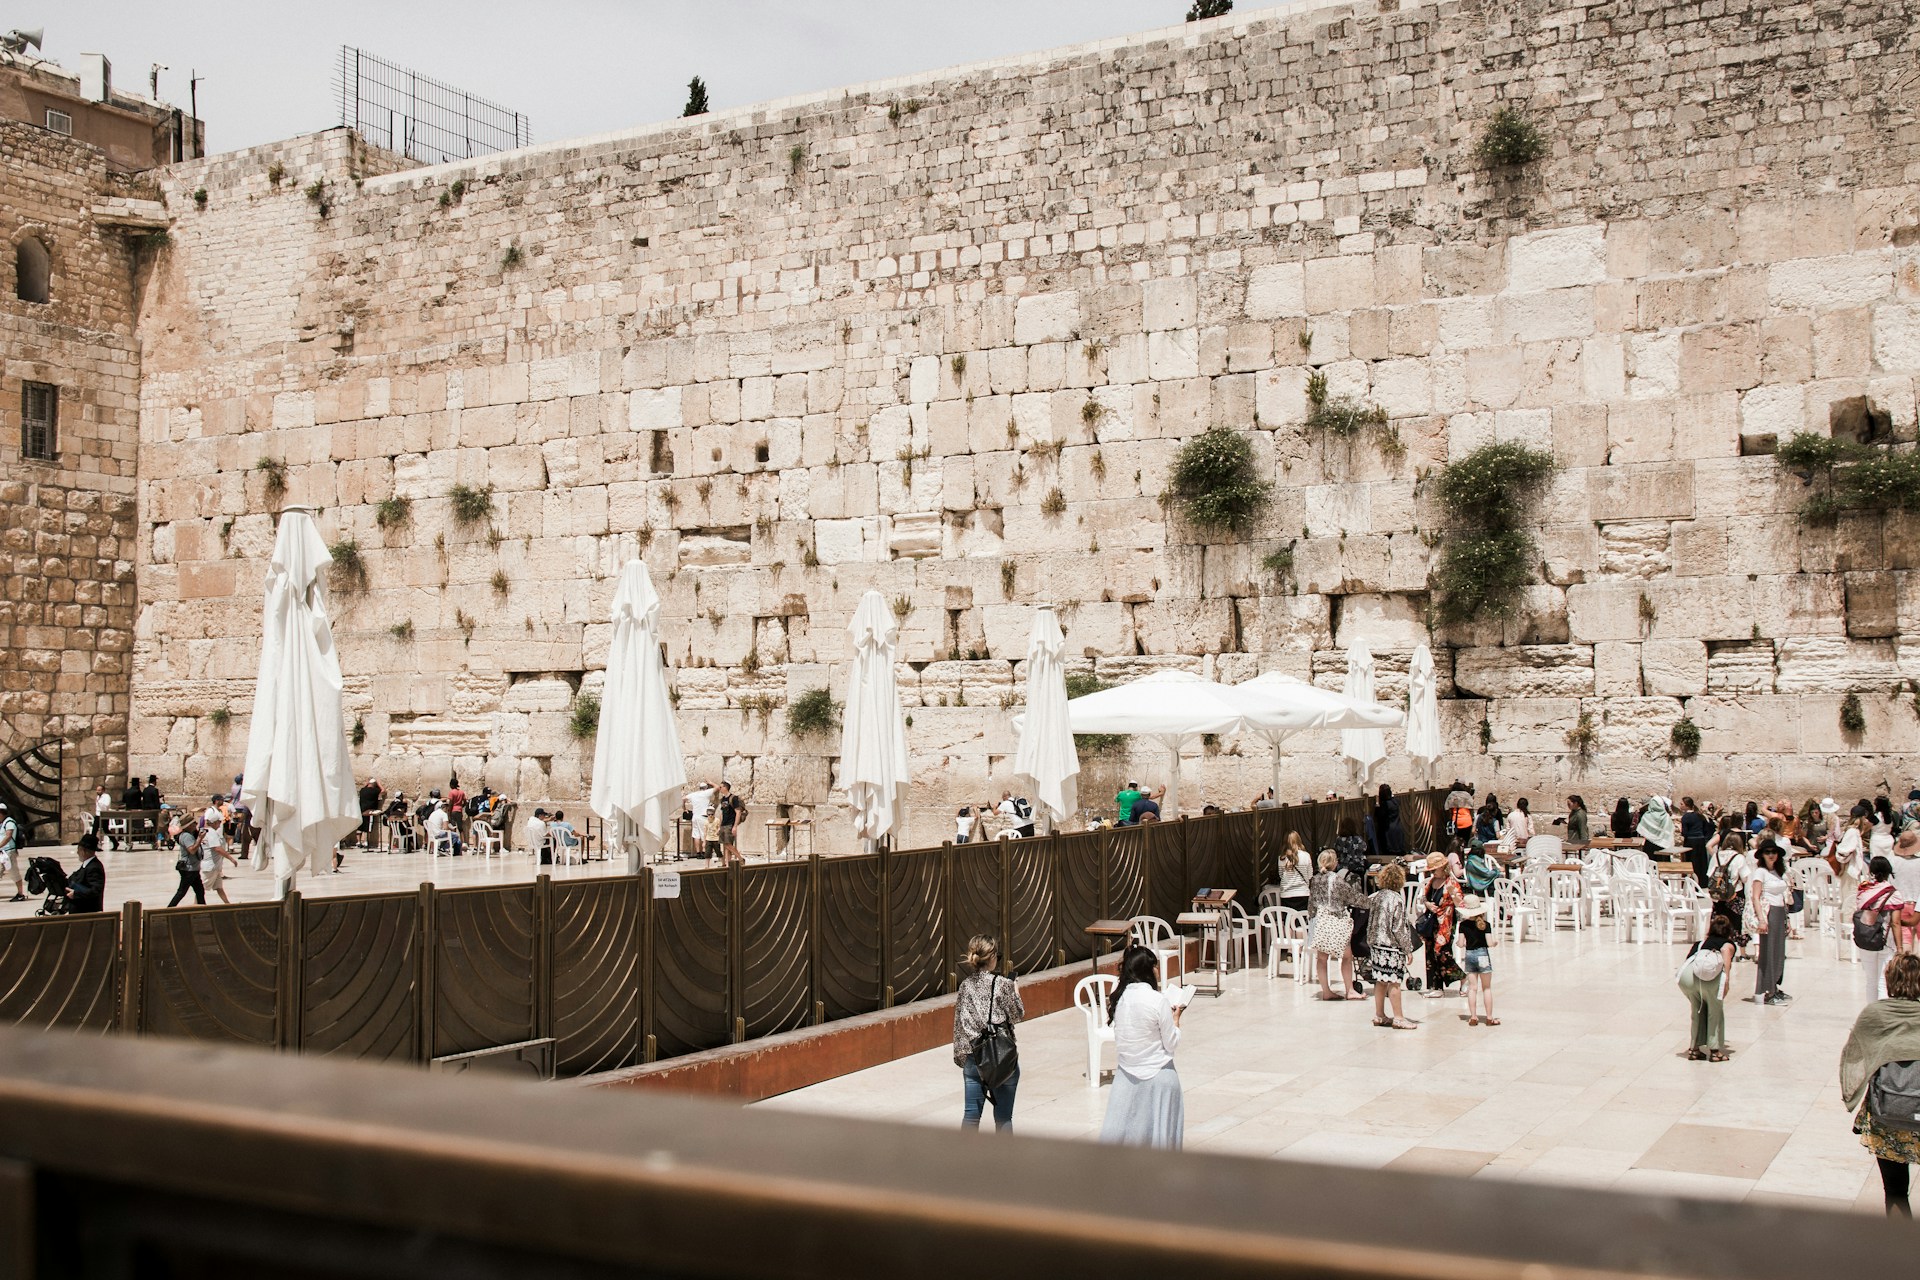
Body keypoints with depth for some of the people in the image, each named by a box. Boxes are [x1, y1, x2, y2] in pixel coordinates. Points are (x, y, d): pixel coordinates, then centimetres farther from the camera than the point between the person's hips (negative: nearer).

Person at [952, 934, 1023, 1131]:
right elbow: (1017, 1015, -2)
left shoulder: (965, 986, 2)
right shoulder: (1003, 984, -11)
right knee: (1003, 1117, 6)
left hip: (973, 1057, 4)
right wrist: (1016, 992, 15)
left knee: (971, 1114, 8)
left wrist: (960, 1055, 13)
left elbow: (959, 1023, 5)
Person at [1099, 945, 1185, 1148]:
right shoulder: (1158, 1000, -17)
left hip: (1126, 1073, 5)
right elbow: (1171, 1044, -11)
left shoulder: (1118, 999, -1)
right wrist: (1175, 1019, 6)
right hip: (1157, 1074, -5)